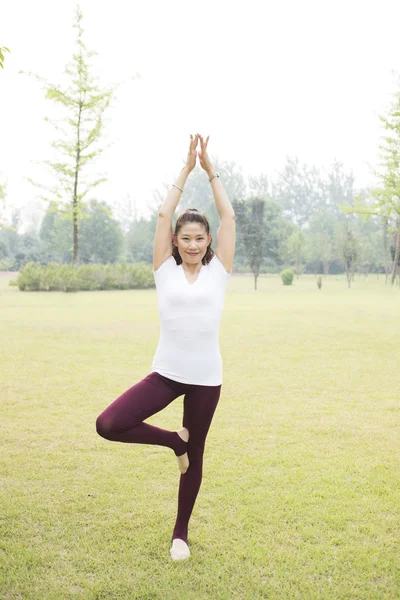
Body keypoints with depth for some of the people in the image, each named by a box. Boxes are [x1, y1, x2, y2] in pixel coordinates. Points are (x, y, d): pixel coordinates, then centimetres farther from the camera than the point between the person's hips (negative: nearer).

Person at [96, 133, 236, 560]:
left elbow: (229, 218, -1)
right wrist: (187, 167, 1)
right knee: (108, 425, -17)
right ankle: (174, 441, 10)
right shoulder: (165, 270, 2)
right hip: (165, 373, 0)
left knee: (195, 457, 11)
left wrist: (210, 169, 1)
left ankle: (181, 533, 33)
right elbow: (163, 214, -2)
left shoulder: (218, 271, 2)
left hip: (206, 378, 0)